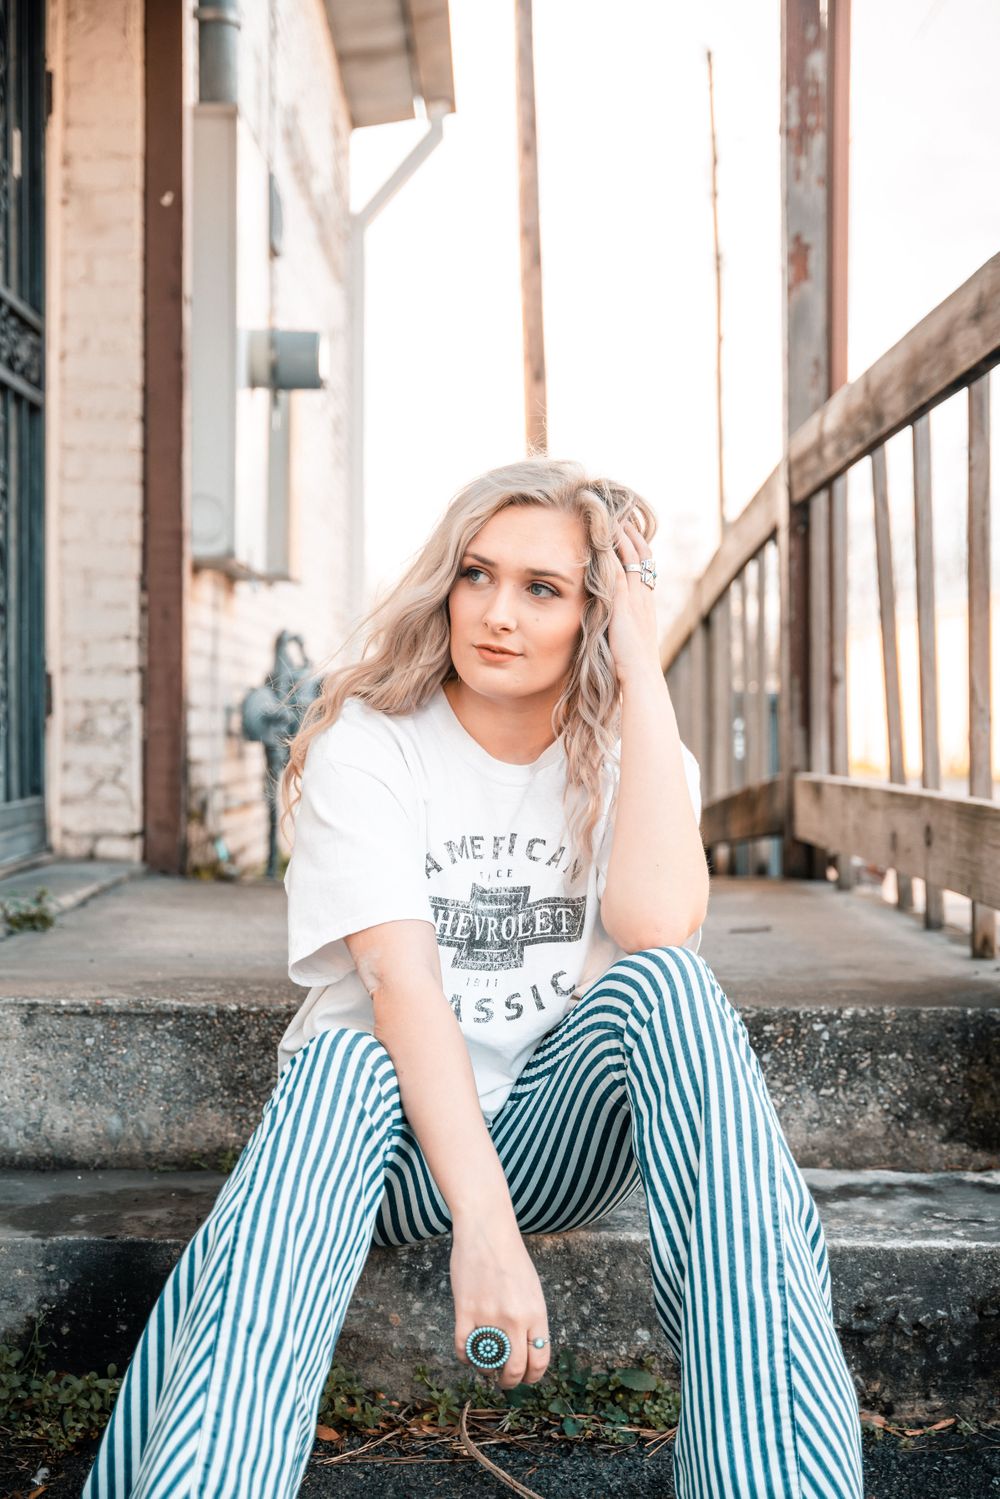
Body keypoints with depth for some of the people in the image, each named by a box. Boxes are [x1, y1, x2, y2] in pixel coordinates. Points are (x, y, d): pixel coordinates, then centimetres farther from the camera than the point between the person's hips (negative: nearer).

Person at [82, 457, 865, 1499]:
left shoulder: (631, 756, 1)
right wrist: (481, 1223, -34)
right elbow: (399, 978, -21)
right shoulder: (368, 746, -6)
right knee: (341, 1063, -35)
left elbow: (657, 925, -23)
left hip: (558, 1134, 2)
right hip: (396, 1126, -2)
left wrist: (643, 675, -19)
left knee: (664, 983, -29)